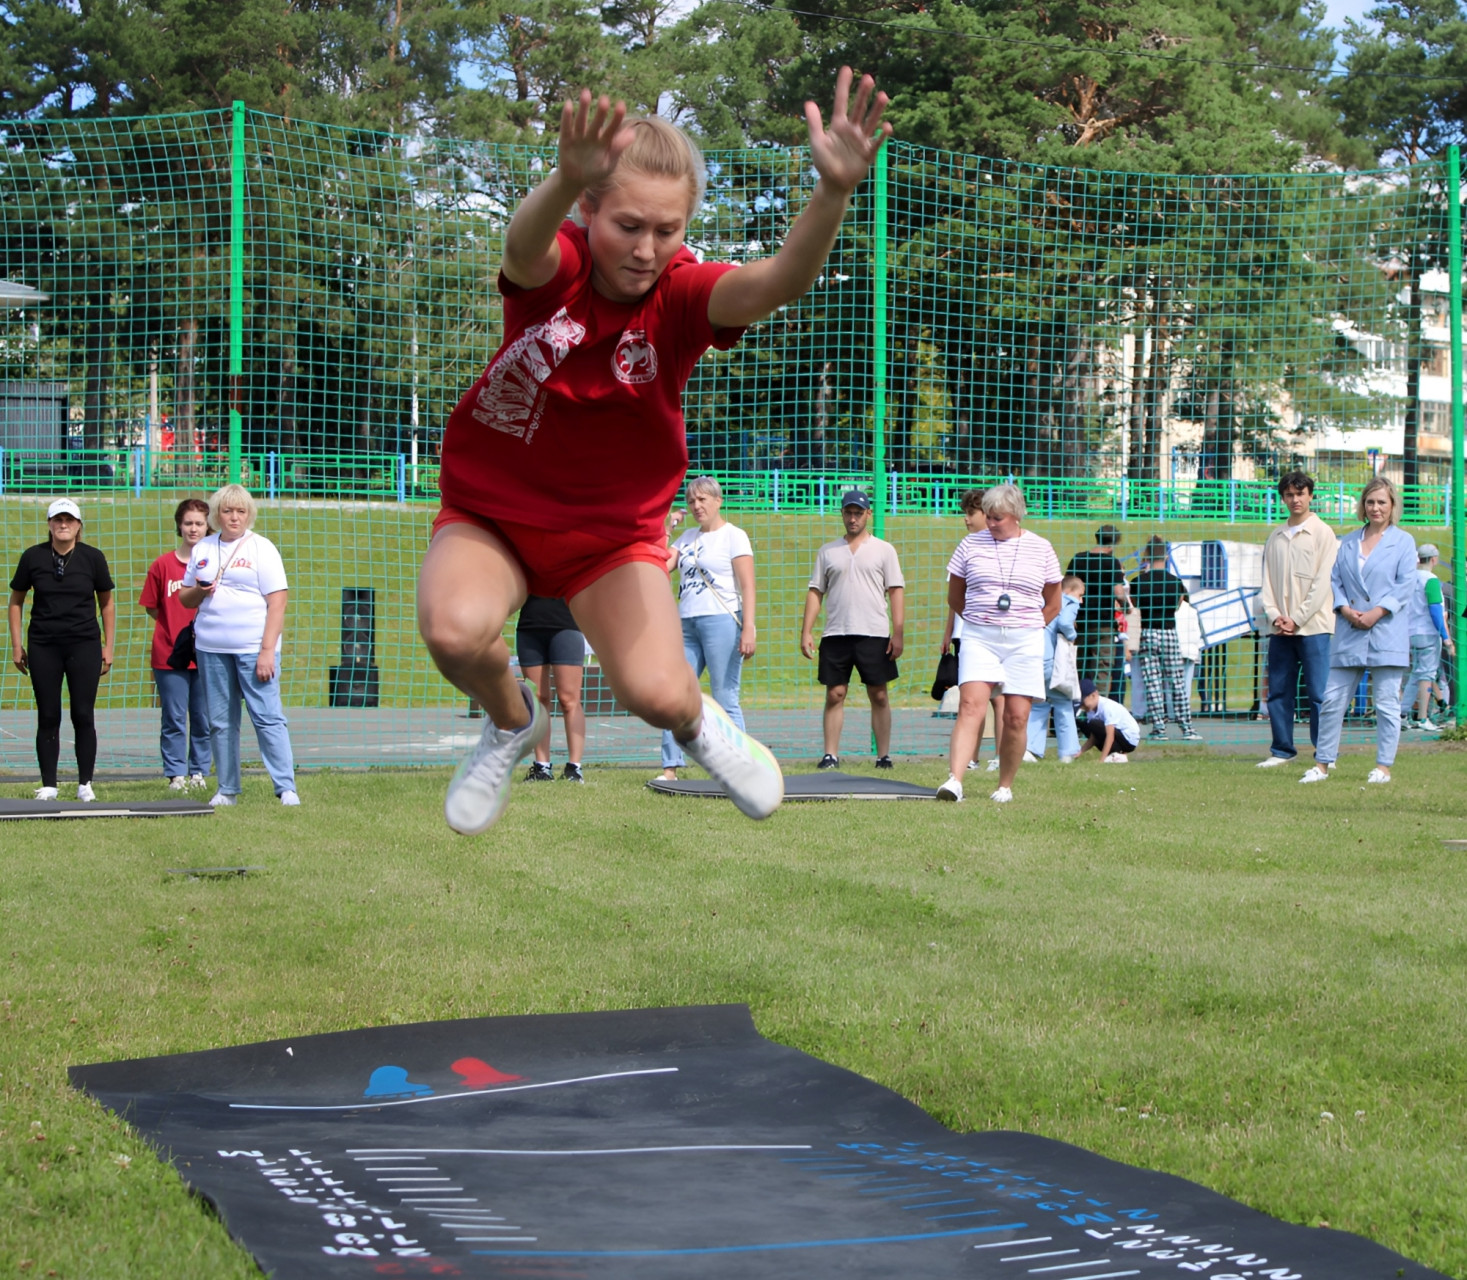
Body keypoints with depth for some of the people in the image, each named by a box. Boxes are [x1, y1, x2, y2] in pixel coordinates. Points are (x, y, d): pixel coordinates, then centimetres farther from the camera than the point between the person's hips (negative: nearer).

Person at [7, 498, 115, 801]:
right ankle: (48, 786, 8)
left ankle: (85, 785, 7)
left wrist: (108, 646, 5)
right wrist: (16, 645, 5)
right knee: (48, 717, 3)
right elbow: (16, 601, 10)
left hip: (84, 645, 0)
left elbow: (107, 603, 9)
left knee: (83, 716, -1)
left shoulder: (92, 557, 1)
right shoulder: (33, 557, 1)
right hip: (43, 647, 0)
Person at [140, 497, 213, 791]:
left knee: (203, 719, 6)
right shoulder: (162, 565, 1)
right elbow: (152, 608, 8)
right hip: (170, 655, -1)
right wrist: (176, 628, -2)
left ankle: (199, 772, 16)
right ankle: (176, 775, 7)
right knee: (174, 719, 1)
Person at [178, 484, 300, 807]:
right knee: (221, 721, 6)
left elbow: (277, 602, -6)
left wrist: (267, 651, -14)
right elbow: (184, 598, 21)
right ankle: (227, 790, 13)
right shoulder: (202, 549, 14)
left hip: (253, 647, -4)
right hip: (211, 648, 5)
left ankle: (286, 788, -8)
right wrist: (198, 591, -4)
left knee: (268, 717, -9)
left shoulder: (261, 548, 1)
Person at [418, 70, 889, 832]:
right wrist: (567, 180, -71)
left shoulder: (683, 296, -19)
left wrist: (834, 191, -61)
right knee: (454, 629, -30)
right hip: (490, 510, 0)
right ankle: (511, 723, 8)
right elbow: (524, 245, -47)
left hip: (612, 527, 0)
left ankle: (698, 725, 23)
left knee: (657, 693, -19)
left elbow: (781, 281, -41)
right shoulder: (553, 271, -20)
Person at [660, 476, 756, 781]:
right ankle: (671, 768, 4)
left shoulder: (734, 536, 0)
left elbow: (747, 586, -7)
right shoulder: (688, 538, 19)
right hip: (686, 623, 7)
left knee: (725, 700, -7)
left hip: (721, 620, -7)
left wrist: (748, 629, -16)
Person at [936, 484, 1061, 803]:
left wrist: (1027, 628, 8)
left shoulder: (1041, 549, 6)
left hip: (1024, 642, 1)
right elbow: (954, 597, 15)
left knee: (1017, 717, -1)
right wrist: (979, 620, 10)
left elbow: (1052, 604, 15)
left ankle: (1005, 786, 13)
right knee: (971, 705, -17)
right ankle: (954, 781, -26)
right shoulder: (971, 544, 6)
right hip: (978, 639, -1)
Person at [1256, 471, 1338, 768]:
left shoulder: (1323, 533, -1)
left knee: (1318, 693, -5)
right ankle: (1281, 751, 12)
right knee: (1278, 691, 5)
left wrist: (1297, 619, -10)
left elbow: (1323, 582, -6)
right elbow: (1267, 582, 13)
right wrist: (1274, 616, -4)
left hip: (1313, 626, -5)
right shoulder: (1276, 537, 15)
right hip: (1280, 628, 5)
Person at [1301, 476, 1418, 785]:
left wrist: (1375, 614, -13)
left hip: (1387, 633, -4)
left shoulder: (1403, 542, 4)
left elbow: (1406, 584, -4)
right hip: (1349, 634, 4)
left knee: (1387, 703, -2)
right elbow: (1334, 579, 12)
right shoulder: (1347, 542, 15)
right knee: (1332, 699, 1)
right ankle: (1322, 764, 8)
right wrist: (1345, 609, -7)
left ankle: (1384, 767, 4)